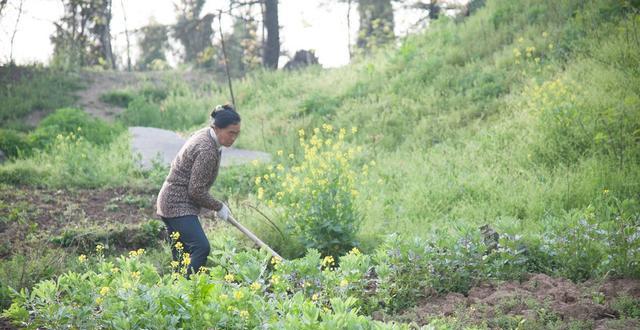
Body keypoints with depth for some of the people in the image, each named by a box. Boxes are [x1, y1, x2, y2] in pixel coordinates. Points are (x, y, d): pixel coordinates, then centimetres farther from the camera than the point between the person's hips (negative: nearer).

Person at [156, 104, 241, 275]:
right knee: (201, 247, -21)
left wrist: (205, 204, 20)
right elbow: (196, 190, -20)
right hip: (179, 206, -11)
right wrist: (218, 207, -6)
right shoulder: (207, 151, -22)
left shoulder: (204, 135, 8)